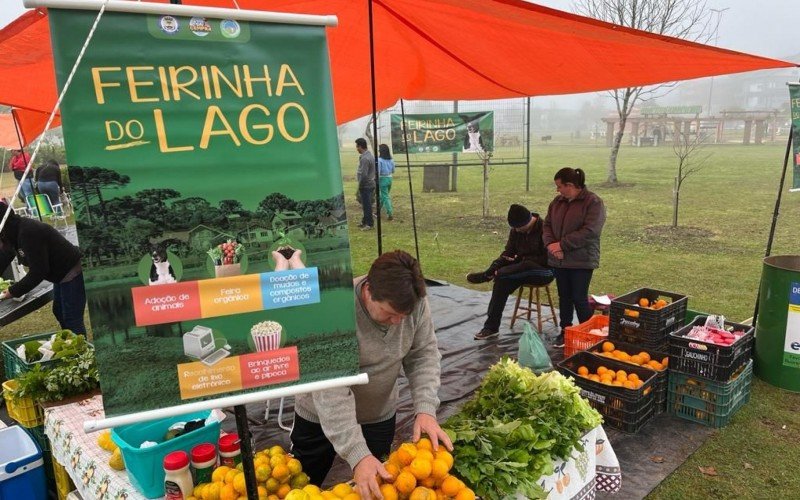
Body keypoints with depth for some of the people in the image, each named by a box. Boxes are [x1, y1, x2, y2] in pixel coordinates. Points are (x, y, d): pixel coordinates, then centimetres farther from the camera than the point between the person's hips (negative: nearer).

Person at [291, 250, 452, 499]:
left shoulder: (416, 303, -20)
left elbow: (424, 355, -9)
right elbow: (329, 389, -36)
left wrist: (426, 409, -24)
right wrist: (358, 455, -41)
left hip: (380, 415, 3)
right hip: (321, 416, -3)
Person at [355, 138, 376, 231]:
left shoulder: (364, 158, -20)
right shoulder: (370, 155, 11)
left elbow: (363, 174, -24)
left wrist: (360, 186, -13)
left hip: (366, 185, -10)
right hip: (371, 184, 10)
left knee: (367, 205, -2)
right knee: (366, 204, 18)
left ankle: (369, 224, 5)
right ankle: (365, 221, 28)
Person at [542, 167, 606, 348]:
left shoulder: (593, 202, -12)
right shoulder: (557, 201, 8)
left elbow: (590, 231, -21)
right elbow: (547, 225, 9)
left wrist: (562, 244, -21)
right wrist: (550, 243, -12)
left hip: (581, 260, -6)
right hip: (559, 259, 6)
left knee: (579, 299, -1)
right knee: (564, 297, 13)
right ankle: (565, 331, 26)